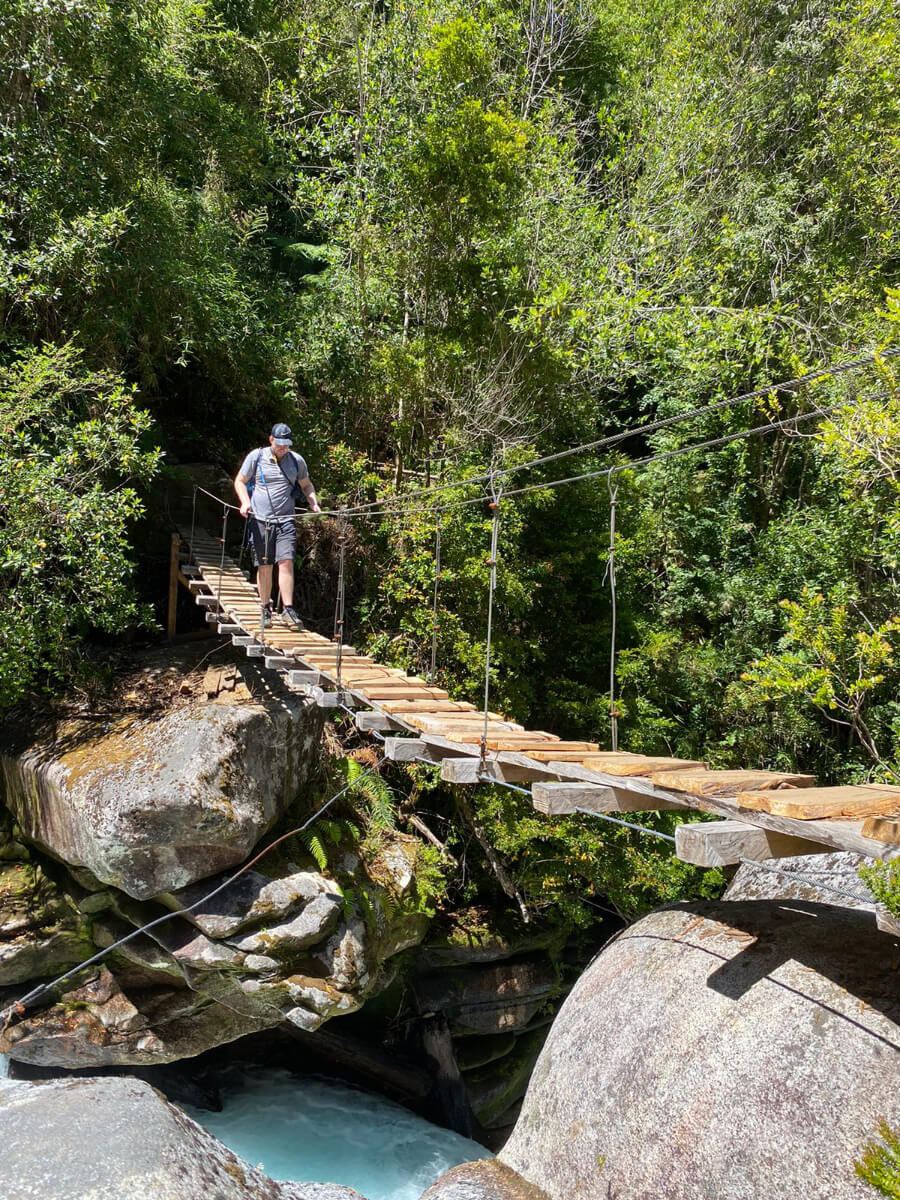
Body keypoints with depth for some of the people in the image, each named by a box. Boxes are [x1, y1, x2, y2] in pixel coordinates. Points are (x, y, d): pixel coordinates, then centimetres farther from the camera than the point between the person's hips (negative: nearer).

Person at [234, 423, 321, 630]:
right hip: (261, 520, -1)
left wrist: (313, 502, 5)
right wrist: (245, 502, -8)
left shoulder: (296, 460, 9)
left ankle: (288, 609, -12)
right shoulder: (256, 457, 2)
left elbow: (306, 484, 23)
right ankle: (266, 609, 15)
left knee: (286, 562, -12)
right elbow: (239, 481, 9)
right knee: (264, 566, 3)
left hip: (286, 521, 1)